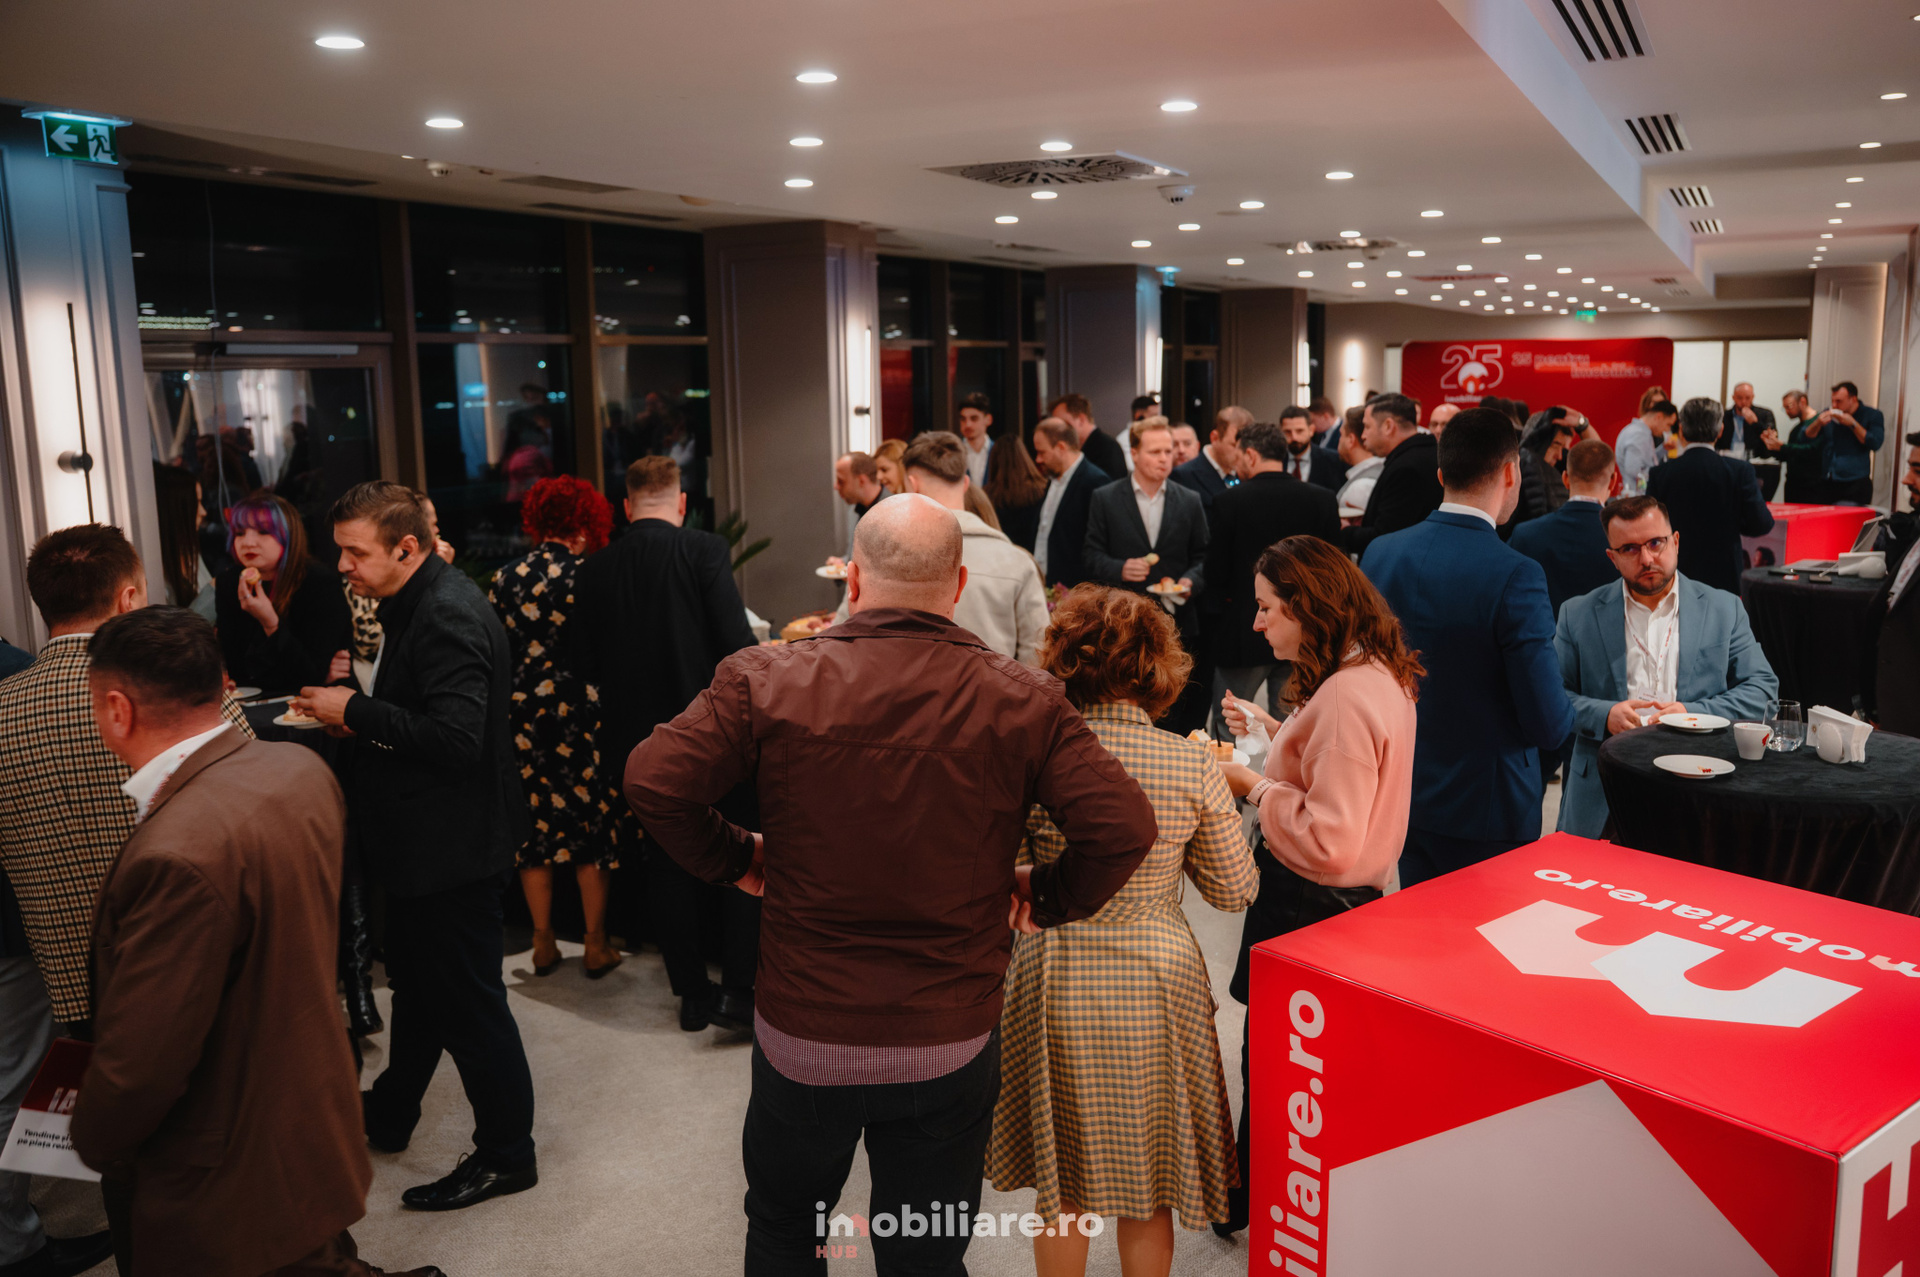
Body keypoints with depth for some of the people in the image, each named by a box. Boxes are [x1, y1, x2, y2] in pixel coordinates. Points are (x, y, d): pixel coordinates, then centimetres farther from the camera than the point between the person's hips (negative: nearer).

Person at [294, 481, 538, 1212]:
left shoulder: (448, 616, -24)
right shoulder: (414, 604, 8)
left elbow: (455, 737, -31)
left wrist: (356, 711, -22)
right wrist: (353, 713, 0)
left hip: (452, 845, -11)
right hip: (424, 839, 11)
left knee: (468, 1001, 3)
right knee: (418, 984, 26)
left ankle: (506, 1154, 19)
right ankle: (388, 1118, 46)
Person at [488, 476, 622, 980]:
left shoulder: (506, 578, 1)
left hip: (523, 711, 4)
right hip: (579, 709, -3)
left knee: (535, 823, 12)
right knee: (591, 820, 7)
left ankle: (543, 944, 20)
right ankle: (596, 945, 13)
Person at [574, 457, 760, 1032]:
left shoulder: (595, 570, 1)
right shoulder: (705, 550, -10)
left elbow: (589, 667, 4)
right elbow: (737, 643, -16)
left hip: (638, 739, 4)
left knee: (667, 865, 14)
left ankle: (693, 993, 22)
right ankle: (738, 991, 7)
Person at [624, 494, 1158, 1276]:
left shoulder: (768, 681, -12)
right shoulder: (1024, 701, -11)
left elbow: (653, 779, -15)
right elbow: (1124, 826, -15)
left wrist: (731, 858, 2)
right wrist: (1046, 898, 2)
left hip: (802, 1035, 0)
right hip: (950, 1046, 0)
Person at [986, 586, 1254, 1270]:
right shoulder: (1193, 766, -13)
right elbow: (1234, 891, -2)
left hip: (1058, 984, 0)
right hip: (1157, 982, 0)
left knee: (1060, 1190, 20)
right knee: (1147, 1197, 19)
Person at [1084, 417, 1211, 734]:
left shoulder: (1189, 502, 11)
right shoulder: (1104, 499, 5)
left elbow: (1202, 557, 12)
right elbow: (1093, 557, 2)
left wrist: (1191, 582, -8)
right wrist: (1120, 569, -17)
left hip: (1178, 624, 2)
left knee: (1177, 714, 3)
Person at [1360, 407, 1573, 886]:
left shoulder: (1379, 554, -5)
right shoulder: (1515, 576, -22)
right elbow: (1548, 725, -18)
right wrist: (1563, 716, 3)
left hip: (1405, 797, 5)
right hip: (1490, 809, -5)